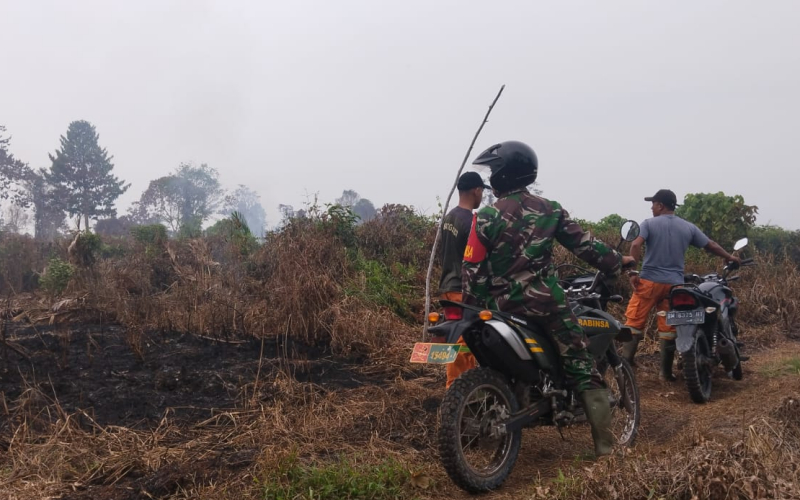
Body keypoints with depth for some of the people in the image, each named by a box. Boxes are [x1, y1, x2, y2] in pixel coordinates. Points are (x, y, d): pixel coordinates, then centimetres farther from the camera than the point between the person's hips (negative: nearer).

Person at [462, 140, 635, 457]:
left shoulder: (486, 217, -5)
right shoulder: (549, 210, 2)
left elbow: (472, 271, -5)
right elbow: (583, 244, 7)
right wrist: (616, 262, 23)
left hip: (501, 308, 0)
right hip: (546, 302, 1)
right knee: (582, 367, 4)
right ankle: (605, 442, 2)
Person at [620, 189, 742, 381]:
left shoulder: (649, 223, -2)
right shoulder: (688, 227, 9)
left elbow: (636, 246, -17)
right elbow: (711, 246, 15)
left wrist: (633, 271, -13)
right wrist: (730, 258, 31)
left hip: (649, 281, -3)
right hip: (674, 284, 3)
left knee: (634, 322, 1)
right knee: (668, 327, 8)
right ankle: (666, 372, 13)